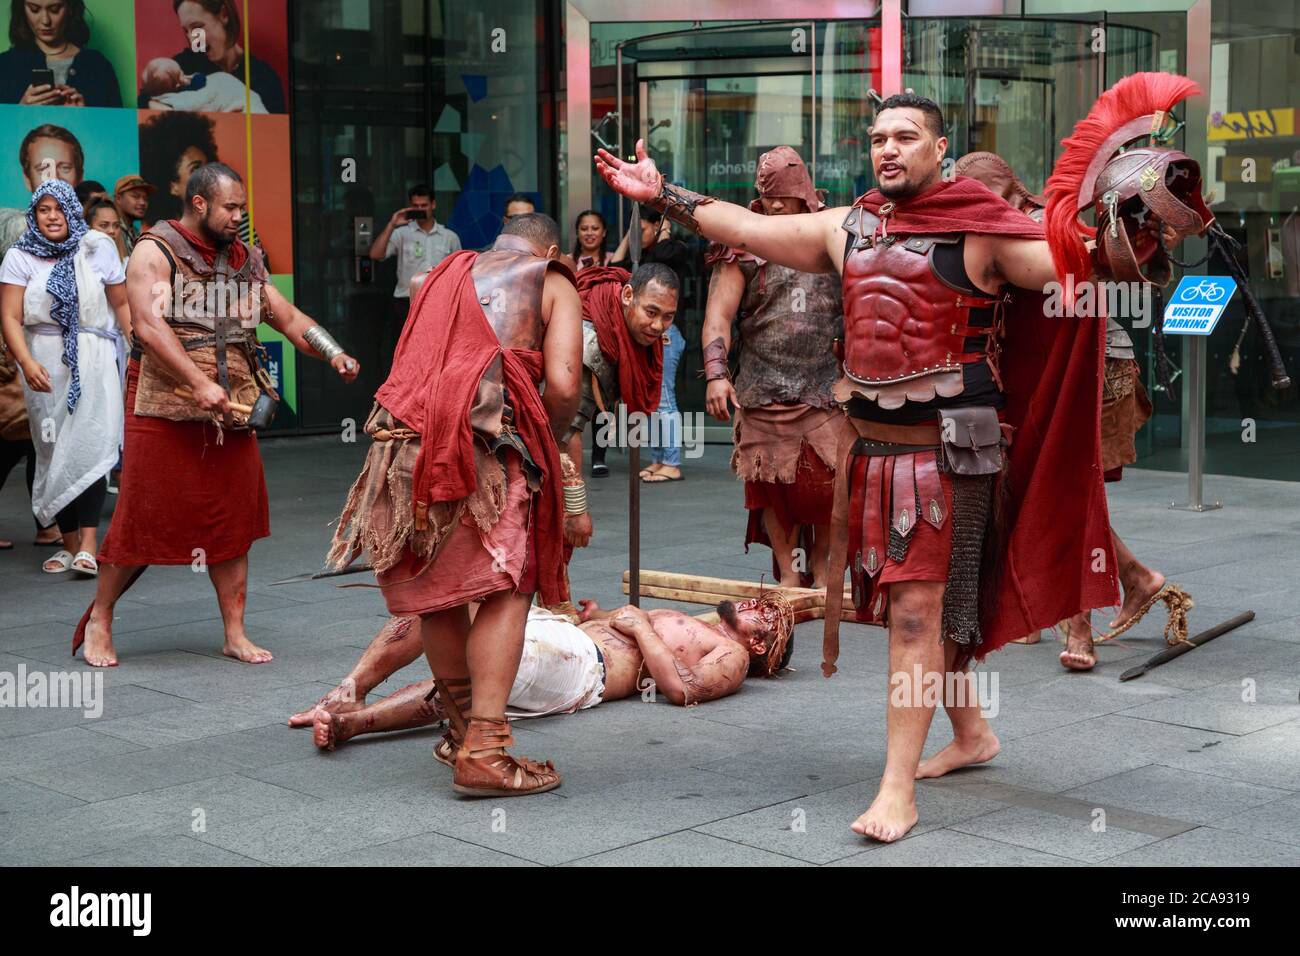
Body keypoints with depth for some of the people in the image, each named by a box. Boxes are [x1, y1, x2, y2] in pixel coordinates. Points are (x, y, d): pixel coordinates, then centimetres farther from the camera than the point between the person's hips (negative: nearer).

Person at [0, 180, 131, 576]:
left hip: (92, 361, -2)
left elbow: (122, 303, 8)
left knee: (89, 448, -13)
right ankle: (69, 544, 15)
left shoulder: (97, 248, 3)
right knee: (53, 453, 5)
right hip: (44, 364, 2)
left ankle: (88, 547, -16)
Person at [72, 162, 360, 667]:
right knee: (144, 517, -1)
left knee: (233, 523, 5)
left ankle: (235, 634, 13)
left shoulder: (245, 260, 14)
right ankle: (100, 618, 17)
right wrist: (200, 385, -27)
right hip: (164, 412, -5)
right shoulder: (155, 252, -5)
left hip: (230, 416, 6)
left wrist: (333, 354, -4)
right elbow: (149, 326, -17)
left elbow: (288, 317, 14)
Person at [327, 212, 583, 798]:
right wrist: (548, 442, 19)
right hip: (485, 443, -5)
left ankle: (460, 724, 31)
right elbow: (563, 383, 0)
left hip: (404, 438, 5)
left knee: (437, 586, 17)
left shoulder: (443, 275, 31)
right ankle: (484, 750, -10)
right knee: (507, 587, -1)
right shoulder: (553, 284, 16)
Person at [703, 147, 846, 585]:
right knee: (771, 482, 1)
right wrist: (716, 373, -15)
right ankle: (787, 571, 13)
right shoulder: (745, 246, 3)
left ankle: (820, 566, 16)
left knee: (827, 482, -2)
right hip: (763, 391, -1)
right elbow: (719, 313, -4)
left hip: (826, 388, 1)